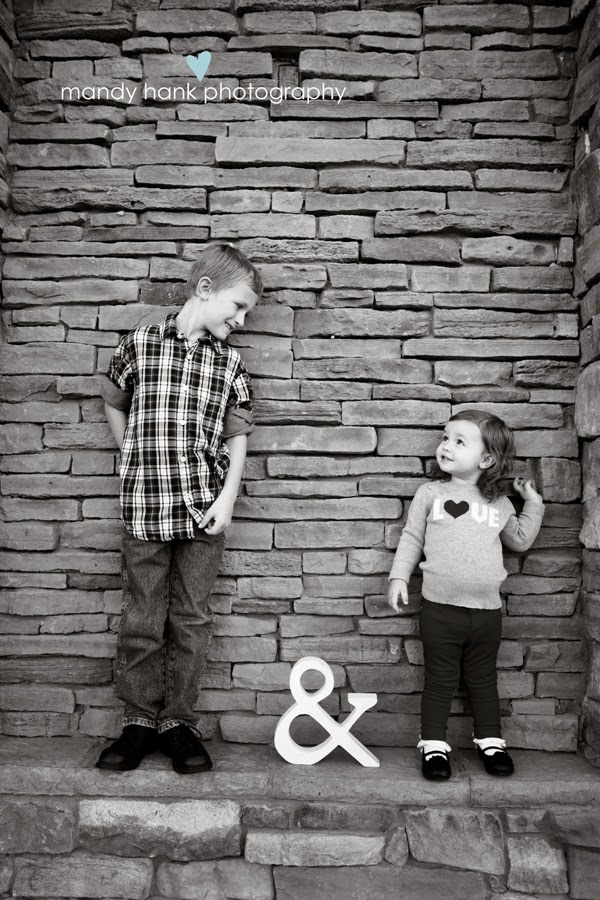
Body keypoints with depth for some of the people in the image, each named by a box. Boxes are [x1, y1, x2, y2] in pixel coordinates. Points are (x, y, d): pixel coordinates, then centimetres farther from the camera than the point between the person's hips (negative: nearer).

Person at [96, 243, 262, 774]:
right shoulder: (138, 344, 1)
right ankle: (141, 720, 23)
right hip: (145, 505, -1)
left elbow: (237, 437, 4)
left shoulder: (230, 363, 5)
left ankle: (179, 720, 23)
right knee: (141, 619, 8)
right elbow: (114, 405, 15)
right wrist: (138, 458, 9)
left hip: (203, 509, 1)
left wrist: (227, 498, -6)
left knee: (191, 619, 9)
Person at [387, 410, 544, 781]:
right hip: (440, 609, -2)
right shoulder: (431, 494, 1)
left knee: (483, 680, 16)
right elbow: (412, 537, 6)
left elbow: (520, 539, 21)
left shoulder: (499, 504, 7)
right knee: (440, 680, 7)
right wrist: (399, 576, -1)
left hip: (487, 611, 2)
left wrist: (533, 503, 14)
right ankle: (434, 745, 19)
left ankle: (491, 741, 31)